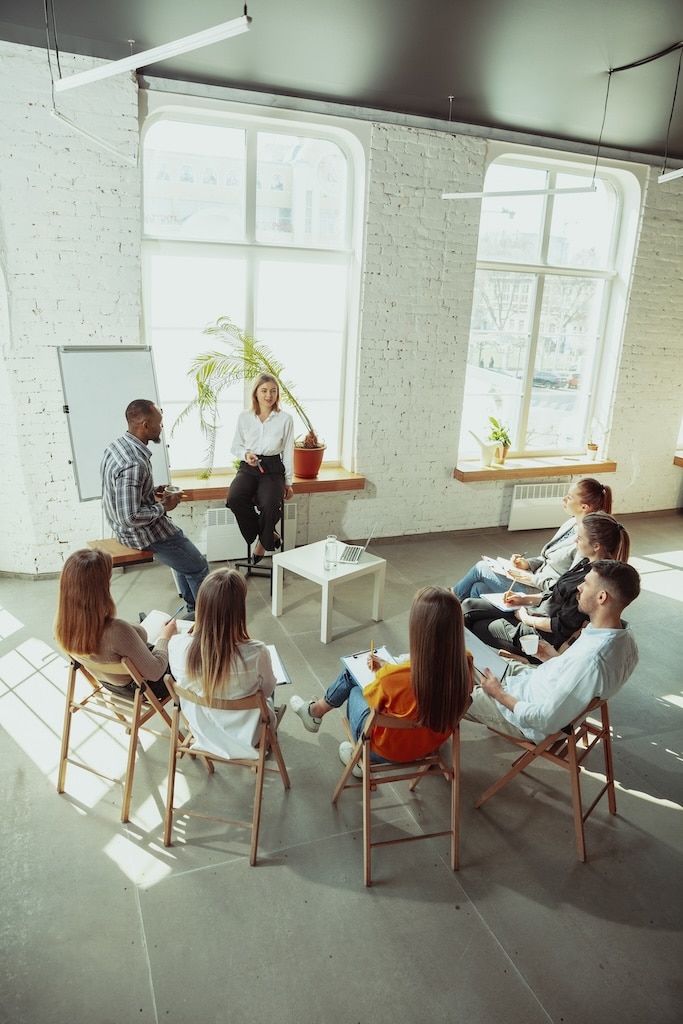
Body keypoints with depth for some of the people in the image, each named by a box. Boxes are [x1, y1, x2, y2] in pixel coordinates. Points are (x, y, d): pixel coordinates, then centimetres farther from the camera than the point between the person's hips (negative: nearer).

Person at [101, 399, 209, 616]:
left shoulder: (115, 447, -2)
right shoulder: (133, 464, -32)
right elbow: (130, 517, -32)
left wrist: (153, 493, 5)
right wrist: (164, 507, -18)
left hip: (126, 529, 10)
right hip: (144, 533, -10)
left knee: (185, 550, 27)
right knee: (198, 567, 6)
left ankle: (194, 609, 36)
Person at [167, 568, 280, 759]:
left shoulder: (177, 645, -28)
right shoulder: (256, 653, -35)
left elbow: (180, 680, -5)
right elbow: (268, 689, -12)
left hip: (202, 732, 3)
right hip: (245, 735, -2)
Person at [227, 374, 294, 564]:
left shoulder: (285, 419, 1)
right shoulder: (244, 417, 6)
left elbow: (288, 452, 6)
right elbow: (236, 447, 13)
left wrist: (288, 482, 7)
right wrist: (246, 454, -10)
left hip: (273, 469, -2)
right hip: (248, 468, 2)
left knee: (269, 505, -31)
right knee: (234, 499, -29)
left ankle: (263, 542, 0)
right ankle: (269, 535, -10)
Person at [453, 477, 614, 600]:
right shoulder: (571, 524, 5)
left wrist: (533, 579, -18)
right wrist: (528, 563, 1)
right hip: (536, 578, 9)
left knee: (481, 568, -1)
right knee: (478, 589, 1)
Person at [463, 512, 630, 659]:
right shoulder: (586, 564, 0)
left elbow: (562, 627, -24)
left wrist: (527, 618, -10)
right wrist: (526, 599, 6)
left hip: (545, 635, -9)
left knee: (477, 628, 1)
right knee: (469, 605, 6)